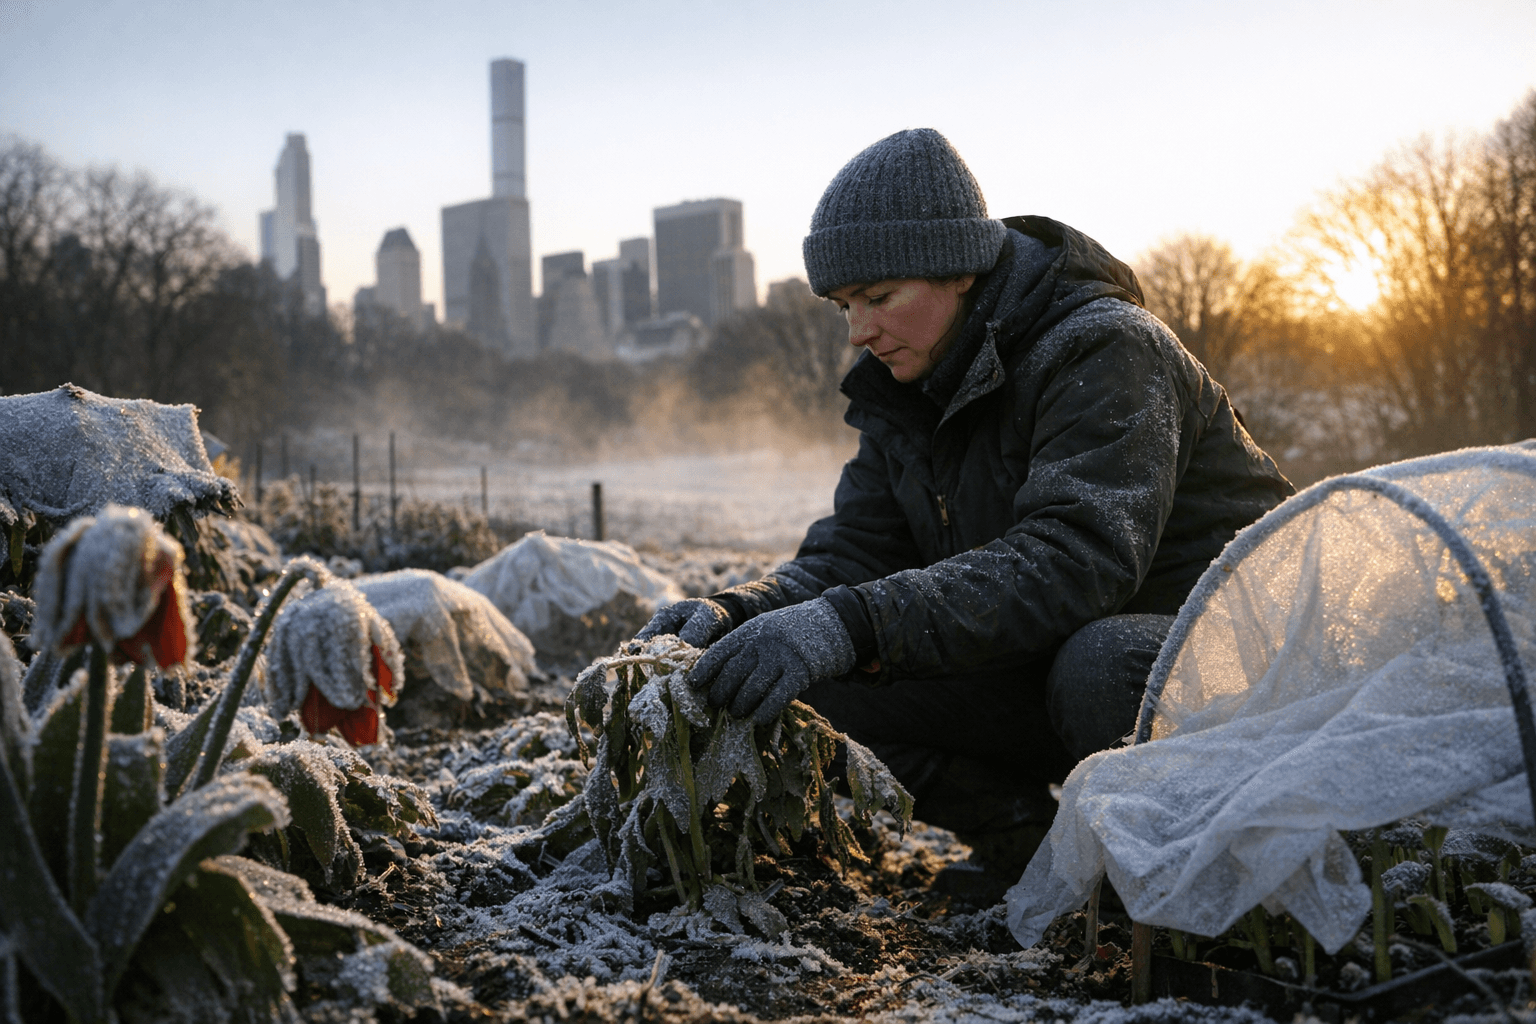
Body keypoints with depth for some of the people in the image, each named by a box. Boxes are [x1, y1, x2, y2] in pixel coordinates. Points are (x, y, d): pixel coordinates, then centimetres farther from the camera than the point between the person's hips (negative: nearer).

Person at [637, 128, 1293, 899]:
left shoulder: (1104, 351, -21)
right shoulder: (909, 389, 4)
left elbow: (1074, 558, -36)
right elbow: (852, 554, -1)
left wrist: (853, 624, -46)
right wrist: (736, 614, -23)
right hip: (1046, 665, 6)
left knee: (1101, 665, -40)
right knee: (825, 678, -13)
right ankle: (1020, 832, 2)